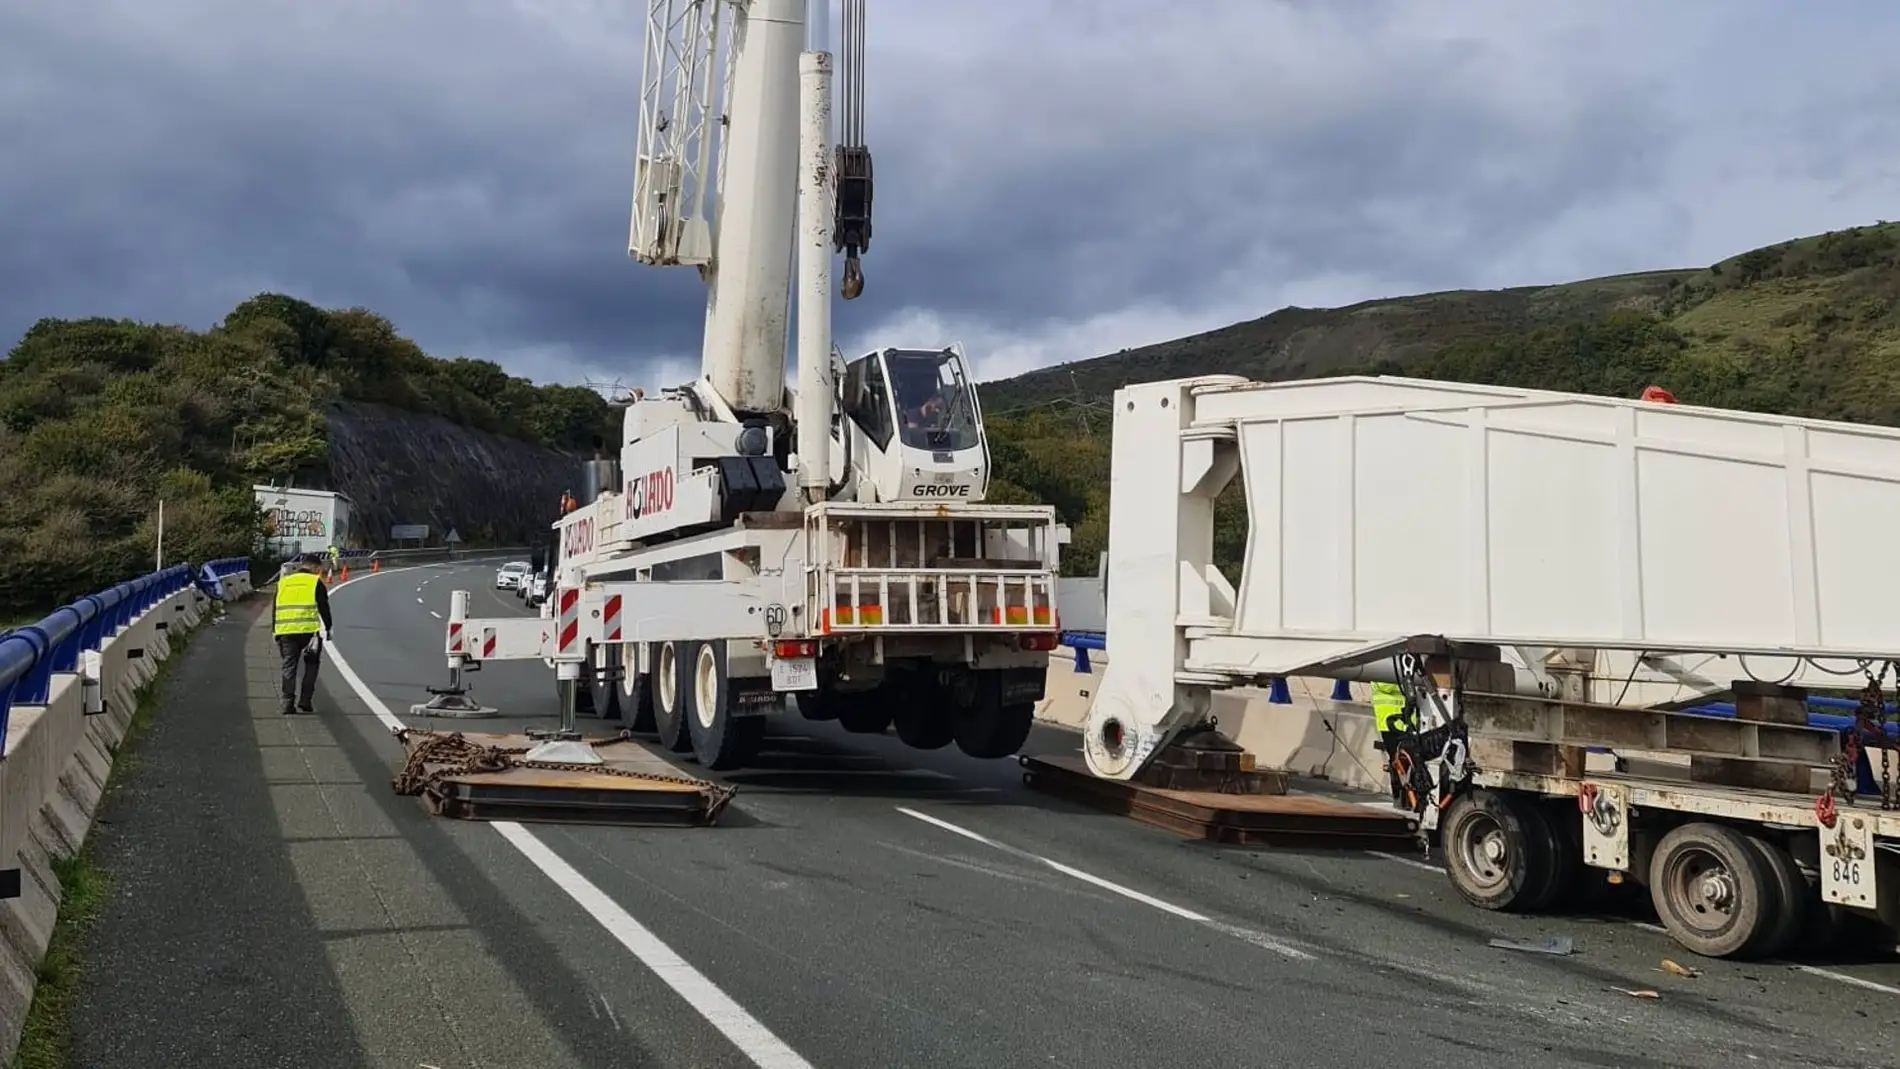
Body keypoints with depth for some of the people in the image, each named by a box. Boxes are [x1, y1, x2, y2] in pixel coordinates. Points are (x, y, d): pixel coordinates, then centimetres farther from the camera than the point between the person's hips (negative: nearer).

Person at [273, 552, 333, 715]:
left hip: (286, 631, 3)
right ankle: (305, 701, 5)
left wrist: (274, 631, 21)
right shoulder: (316, 582, 4)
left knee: (289, 666, 7)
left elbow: (275, 608, 17)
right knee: (311, 665, 11)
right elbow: (324, 607, 0)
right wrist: (327, 628, 9)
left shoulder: (283, 582, 17)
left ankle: (288, 701, -3)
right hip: (309, 630, -3)